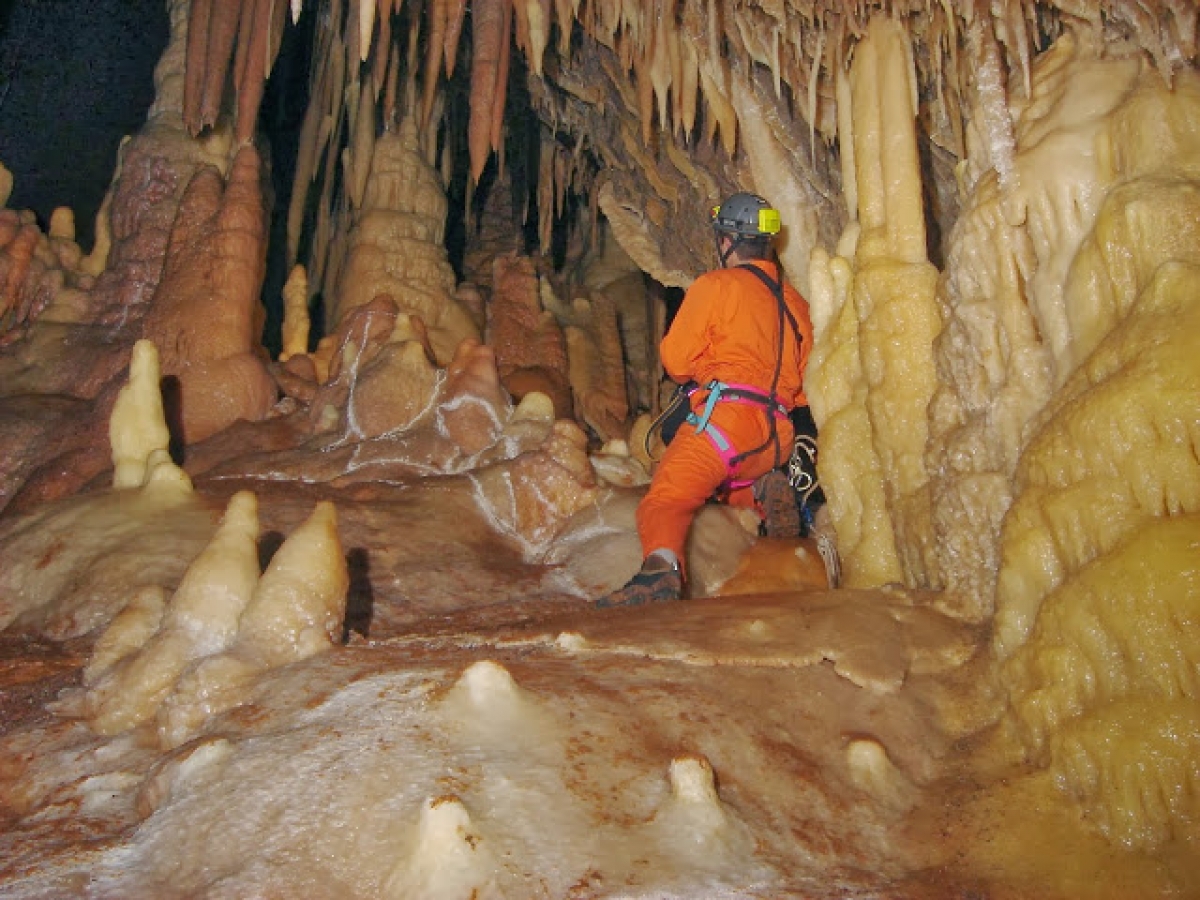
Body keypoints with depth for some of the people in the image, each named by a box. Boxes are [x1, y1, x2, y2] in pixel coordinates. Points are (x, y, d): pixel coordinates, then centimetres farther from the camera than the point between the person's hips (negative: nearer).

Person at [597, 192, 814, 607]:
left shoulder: (716, 284, 3)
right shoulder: (796, 302, 21)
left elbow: (675, 359, 2)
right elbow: (804, 382, 25)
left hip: (725, 417, -7)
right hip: (778, 436, 7)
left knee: (666, 499, -19)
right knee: (717, 482, 32)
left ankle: (662, 567, -50)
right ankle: (763, 491, 0)